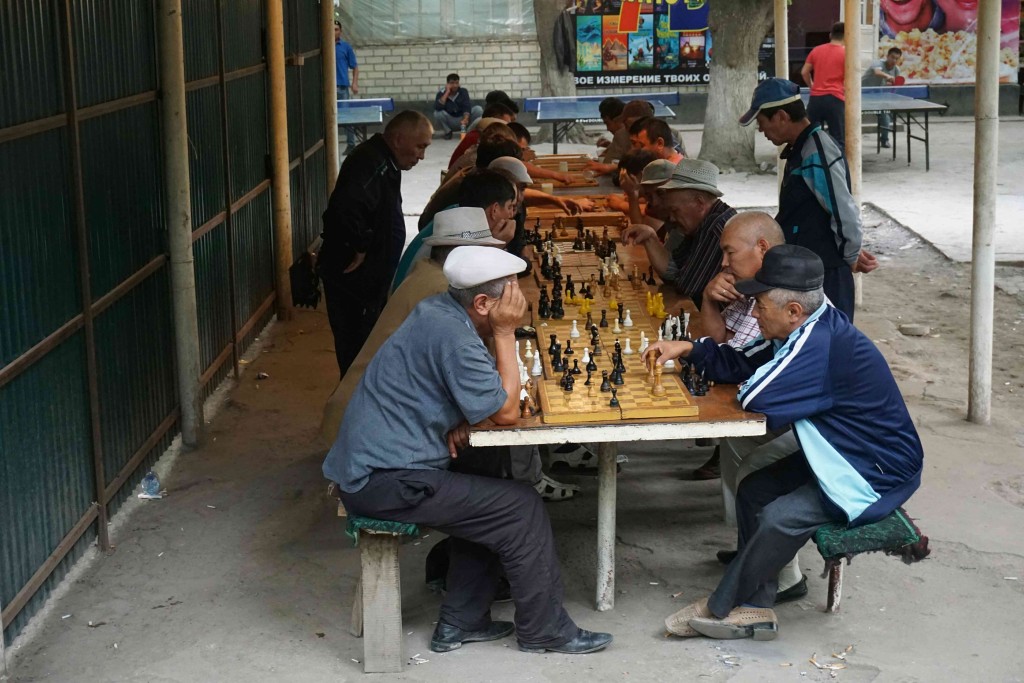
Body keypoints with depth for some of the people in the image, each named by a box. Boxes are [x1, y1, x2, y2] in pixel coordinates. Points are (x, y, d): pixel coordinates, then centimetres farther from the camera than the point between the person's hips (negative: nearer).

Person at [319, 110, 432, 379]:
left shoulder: (384, 163, 10)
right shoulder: (370, 163, -23)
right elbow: (347, 207, -41)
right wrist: (359, 248, -28)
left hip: (370, 276, 10)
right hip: (352, 279, -10)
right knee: (356, 346, -3)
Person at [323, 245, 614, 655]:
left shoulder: (437, 311, 8)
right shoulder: (452, 336, -21)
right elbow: (506, 412, -14)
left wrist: (455, 420, -1)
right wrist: (505, 334, -10)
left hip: (364, 468, 10)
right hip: (386, 481, -10)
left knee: (490, 500, 20)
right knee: (521, 508, -4)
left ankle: (461, 622, 23)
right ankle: (544, 629, 9)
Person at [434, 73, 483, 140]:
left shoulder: (463, 91, -7)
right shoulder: (442, 93, -9)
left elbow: (467, 107, -21)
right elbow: (437, 108, -28)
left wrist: (465, 119, -41)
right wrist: (447, 92, -24)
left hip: (463, 119, 0)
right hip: (450, 123, 0)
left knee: (478, 109, -21)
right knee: (437, 113, -29)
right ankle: (448, 132, -2)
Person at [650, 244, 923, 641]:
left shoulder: (819, 345, -31)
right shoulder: (809, 328, 0)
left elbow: (752, 396, -30)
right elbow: (740, 363, 8)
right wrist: (688, 349, -5)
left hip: (881, 474, -10)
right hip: (841, 455, 10)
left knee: (781, 516, -22)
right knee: (753, 492, 2)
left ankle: (720, 608, -4)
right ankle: (756, 609, 4)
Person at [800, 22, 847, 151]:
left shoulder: (816, 50, 9)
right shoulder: (846, 53, -4)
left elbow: (804, 72, 14)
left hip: (815, 98, 4)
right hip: (835, 99, -4)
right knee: (838, 141, 0)